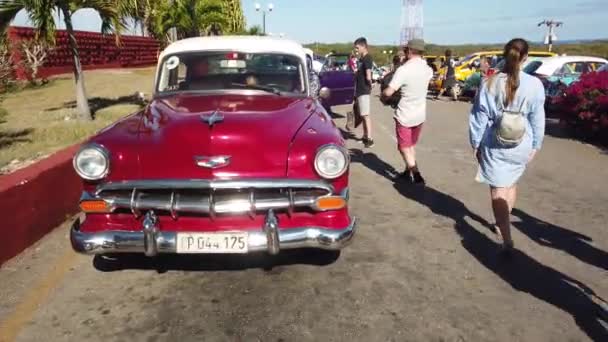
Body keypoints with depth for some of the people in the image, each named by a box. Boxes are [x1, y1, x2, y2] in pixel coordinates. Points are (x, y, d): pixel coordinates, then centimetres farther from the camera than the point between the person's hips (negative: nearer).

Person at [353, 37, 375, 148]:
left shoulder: (367, 59, -16)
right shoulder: (362, 59, 14)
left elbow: (368, 76, -23)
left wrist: (370, 84, -9)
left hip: (364, 91, -9)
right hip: (359, 90, 9)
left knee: (366, 115, -10)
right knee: (363, 115, 13)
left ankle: (370, 138, -9)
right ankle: (365, 136, 20)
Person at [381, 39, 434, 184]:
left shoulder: (403, 70, -22)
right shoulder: (428, 69, -1)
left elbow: (388, 92, -23)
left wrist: (382, 92, -2)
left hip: (405, 115, -6)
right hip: (420, 114, 6)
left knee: (404, 147, 5)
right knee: (411, 145, 22)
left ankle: (416, 175, -7)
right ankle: (409, 171, 32)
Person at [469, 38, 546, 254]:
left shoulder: (490, 84, -8)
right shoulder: (534, 85, -7)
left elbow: (479, 117, -4)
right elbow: (537, 119, -1)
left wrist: (475, 144, 5)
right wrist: (535, 146, 10)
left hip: (495, 146, -2)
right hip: (521, 146, 2)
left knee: (498, 191, 2)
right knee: (511, 183, 24)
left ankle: (507, 239, -4)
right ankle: (503, 223, 41)